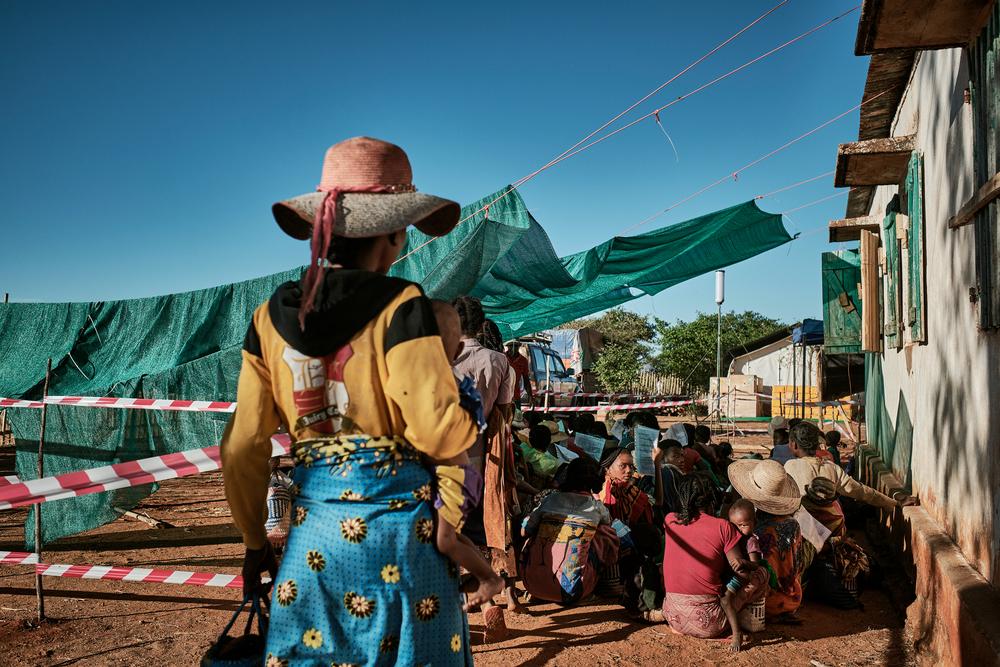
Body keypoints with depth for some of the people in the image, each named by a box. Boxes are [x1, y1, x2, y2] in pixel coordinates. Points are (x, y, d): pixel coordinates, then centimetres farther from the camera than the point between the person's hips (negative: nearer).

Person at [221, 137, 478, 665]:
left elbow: (242, 448, 4)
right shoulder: (400, 308, -13)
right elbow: (437, 434, -17)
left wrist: (255, 542, 15)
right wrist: (470, 416, 5)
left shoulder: (271, 317, 2)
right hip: (396, 529, -4)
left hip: (312, 535, 4)